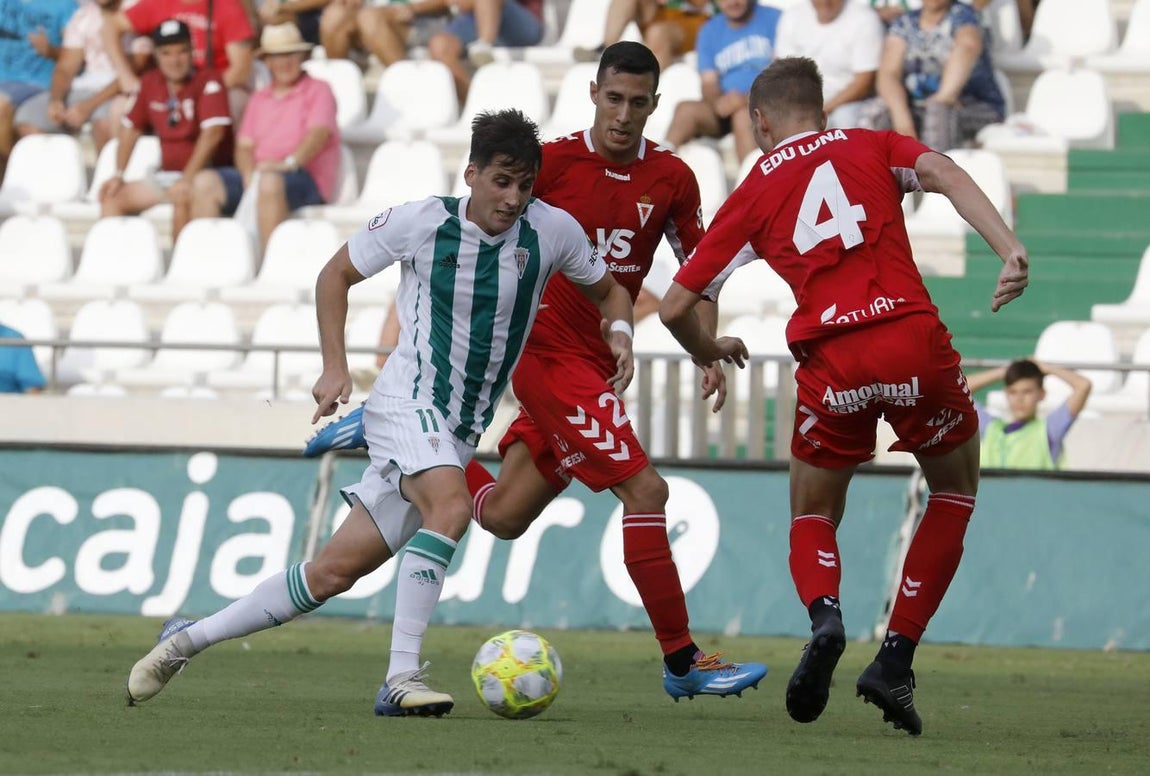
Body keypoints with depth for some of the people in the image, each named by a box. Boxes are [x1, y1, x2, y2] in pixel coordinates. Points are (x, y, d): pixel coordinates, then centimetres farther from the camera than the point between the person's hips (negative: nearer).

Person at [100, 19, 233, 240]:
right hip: (165, 175, 7)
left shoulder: (208, 82, -10)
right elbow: (131, 129, 17)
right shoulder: (149, 83, 8)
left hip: (203, 173, -7)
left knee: (183, 197, -37)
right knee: (111, 197, -6)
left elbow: (212, 133, -20)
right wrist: (118, 174, 5)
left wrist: (188, 179, -26)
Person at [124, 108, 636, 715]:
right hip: (406, 402, -4)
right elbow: (337, 273, 6)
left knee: (335, 570, 3)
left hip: (458, 433, 4)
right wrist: (335, 366, -4)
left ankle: (189, 638, 16)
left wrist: (618, 331, -7)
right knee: (451, 505, -34)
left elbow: (607, 290, 16)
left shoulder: (552, 230, -1)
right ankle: (400, 679, -33)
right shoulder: (422, 221, -9)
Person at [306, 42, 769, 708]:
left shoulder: (672, 179, 3)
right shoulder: (553, 162, -9)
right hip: (548, 348, -6)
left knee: (503, 516, 8)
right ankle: (684, 661, -12)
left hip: (596, 363, 6)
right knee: (644, 489, -16)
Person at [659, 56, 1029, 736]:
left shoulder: (755, 193, 17)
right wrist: (1010, 249, -15)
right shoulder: (874, 146, 18)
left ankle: (826, 614, -13)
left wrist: (709, 352, 37)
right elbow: (943, 173, -4)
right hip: (914, 340, 0)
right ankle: (896, 660, 11)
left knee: (812, 518, 21)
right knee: (956, 489, 24)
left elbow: (675, 307, 15)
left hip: (831, 364, 0)